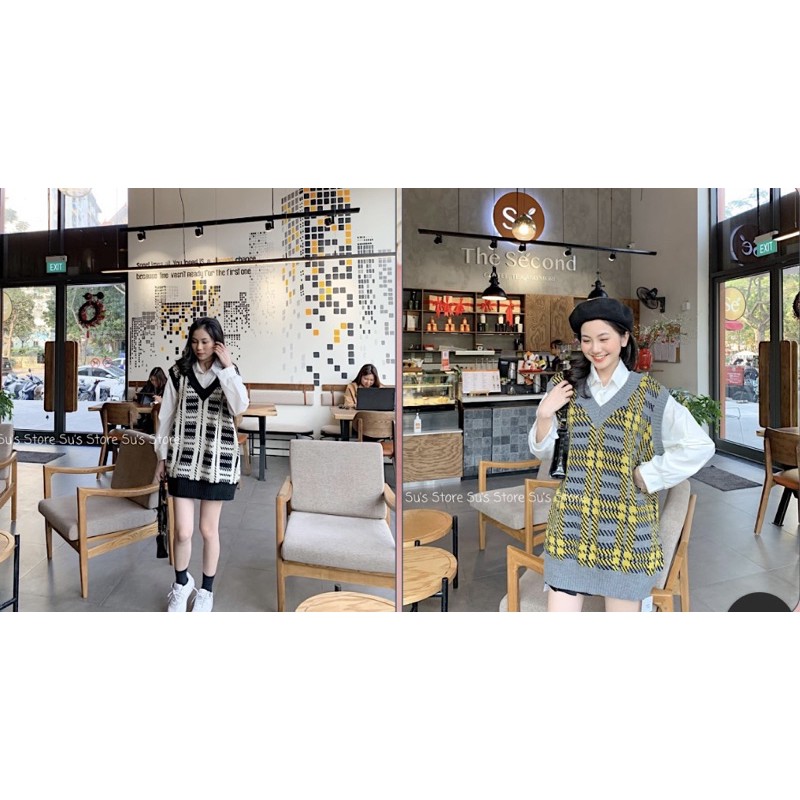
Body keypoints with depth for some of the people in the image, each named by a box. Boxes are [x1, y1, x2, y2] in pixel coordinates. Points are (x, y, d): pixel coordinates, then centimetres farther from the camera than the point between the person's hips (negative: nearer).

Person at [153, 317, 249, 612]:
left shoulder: (228, 373, 2)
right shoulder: (179, 371, 2)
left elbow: (240, 407, -18)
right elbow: (166, 415, 7)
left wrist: (227, 367, -15)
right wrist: (162, 456, 7)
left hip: (218, 458, 0)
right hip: (184, 457, 1)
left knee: (209, 529, 8)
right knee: (183, 531, 1)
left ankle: (206, 590, 29)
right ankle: (182, 583, 31)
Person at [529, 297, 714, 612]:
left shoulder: (649, 394, -2)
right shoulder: (566, 386, 3)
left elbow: (700, 446, -3)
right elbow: (543, 451, 8)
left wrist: (647, 475, -7)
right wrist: (544, 415, -10)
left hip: (626, 528, -1)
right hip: (572, 524, 2)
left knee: (623, 605, 9)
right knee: (560, 606, 4)